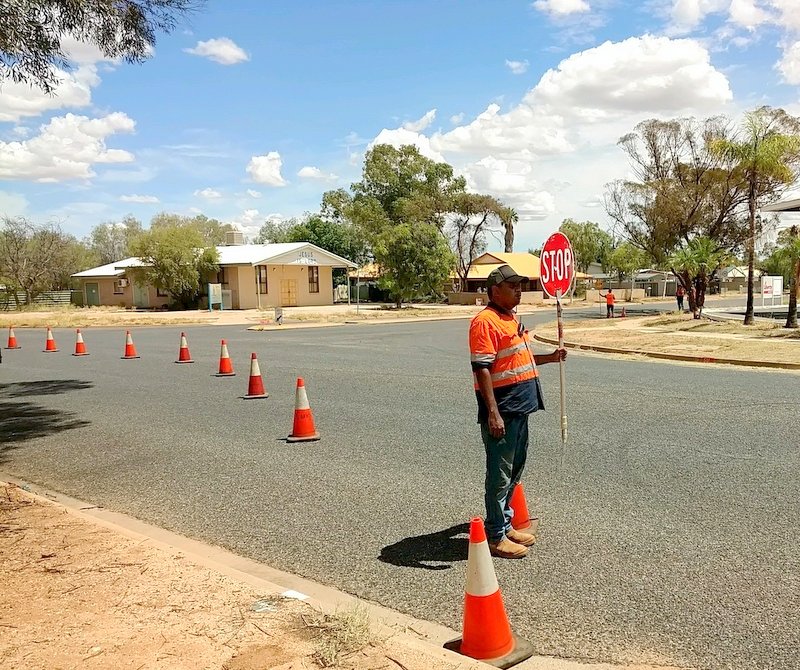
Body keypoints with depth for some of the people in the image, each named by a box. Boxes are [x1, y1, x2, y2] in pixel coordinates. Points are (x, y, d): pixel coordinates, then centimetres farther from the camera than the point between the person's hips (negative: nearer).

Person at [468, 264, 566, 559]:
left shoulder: (510, 318, 16)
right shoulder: (485, 321, -16)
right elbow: (482, 369, -21)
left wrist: (550, 357, 17)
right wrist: (492, 413, -25)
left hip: (519, 409, 10)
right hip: (501, 412, -10)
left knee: (514, 471, 18)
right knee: (499, 474, 0)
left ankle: (505, 524, 31)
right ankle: (496, 536, 11)